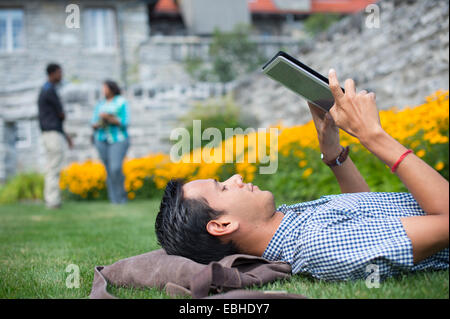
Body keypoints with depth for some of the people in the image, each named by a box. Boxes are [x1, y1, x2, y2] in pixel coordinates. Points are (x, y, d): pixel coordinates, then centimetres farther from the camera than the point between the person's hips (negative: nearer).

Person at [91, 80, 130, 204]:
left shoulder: (122, 102, -1)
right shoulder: (100, 104, 13)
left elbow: (125, 122, -9)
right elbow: (93, 123, 12)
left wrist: (110, 118, -21)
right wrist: (98, 125, -11)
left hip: (118, 140, -4)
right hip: (102, 140, 4)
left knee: (116, 169, -18)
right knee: (109, 171, -1)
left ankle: (121, 196, -1)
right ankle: (114, 199, 3)